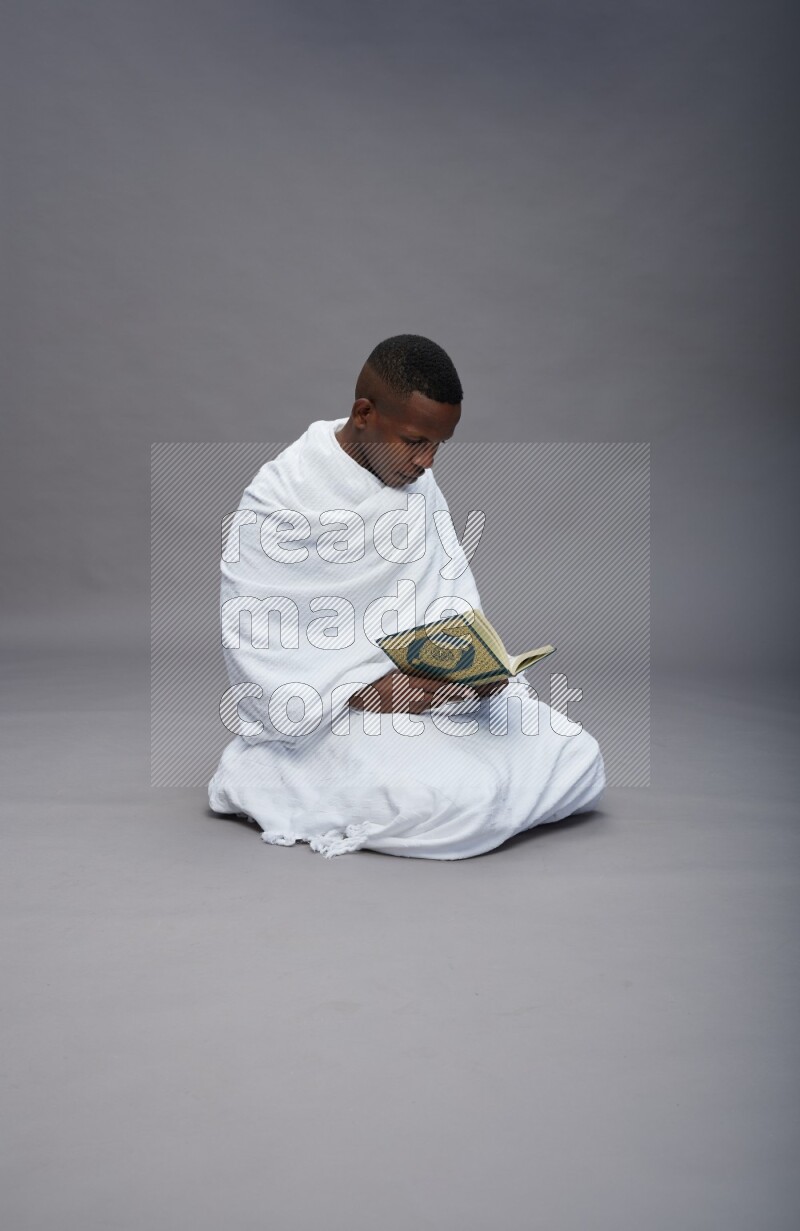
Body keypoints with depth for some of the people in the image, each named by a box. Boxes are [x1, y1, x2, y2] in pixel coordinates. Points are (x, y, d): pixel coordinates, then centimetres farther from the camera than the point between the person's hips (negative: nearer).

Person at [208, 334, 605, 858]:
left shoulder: (416, 478, 6)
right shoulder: (281, 498, -16)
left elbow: (453, 585, 10)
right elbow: (253, 640, -17)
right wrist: (369, 693, -25)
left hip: (441, 686, 7)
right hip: (339, 705, -7)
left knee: (579, 762, -5)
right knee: (463, 800, -29)